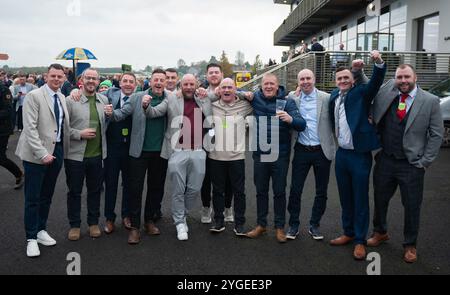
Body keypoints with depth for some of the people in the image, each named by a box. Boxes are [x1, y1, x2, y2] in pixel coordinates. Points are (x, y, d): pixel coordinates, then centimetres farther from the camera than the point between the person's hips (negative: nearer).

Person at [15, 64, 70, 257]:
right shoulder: (34, 96, -9)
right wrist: (42, 153, -21)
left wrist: (63, 150, 7)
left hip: (57, 151, 6)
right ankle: (31, 238, 15)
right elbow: (30, 128, -16)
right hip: (37, 154, -6)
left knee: (47, 196, 15)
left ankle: (41, 230, 30)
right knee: (33, 198, 3)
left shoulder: (62, 98, 10)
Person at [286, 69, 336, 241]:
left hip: (322, 151, 0)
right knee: (295, 189, 4)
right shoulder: (292, 98, 2)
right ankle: (293, 225, 20)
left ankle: (314, 225, 26)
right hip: (301, 150, 1)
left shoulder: (326, 98, -3)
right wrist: (295, 94, -7)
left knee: (321, 191, 10)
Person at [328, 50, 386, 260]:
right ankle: (348, 233, 30)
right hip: (341, 153, 6)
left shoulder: (361, 93, -5)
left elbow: (376, 81, -21)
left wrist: (379, 63, -39)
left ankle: (360, 240, 14)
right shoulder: (335, 96, 9)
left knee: (360, 199, 3)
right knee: (345, 197, 16)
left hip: (360, 154, -5)